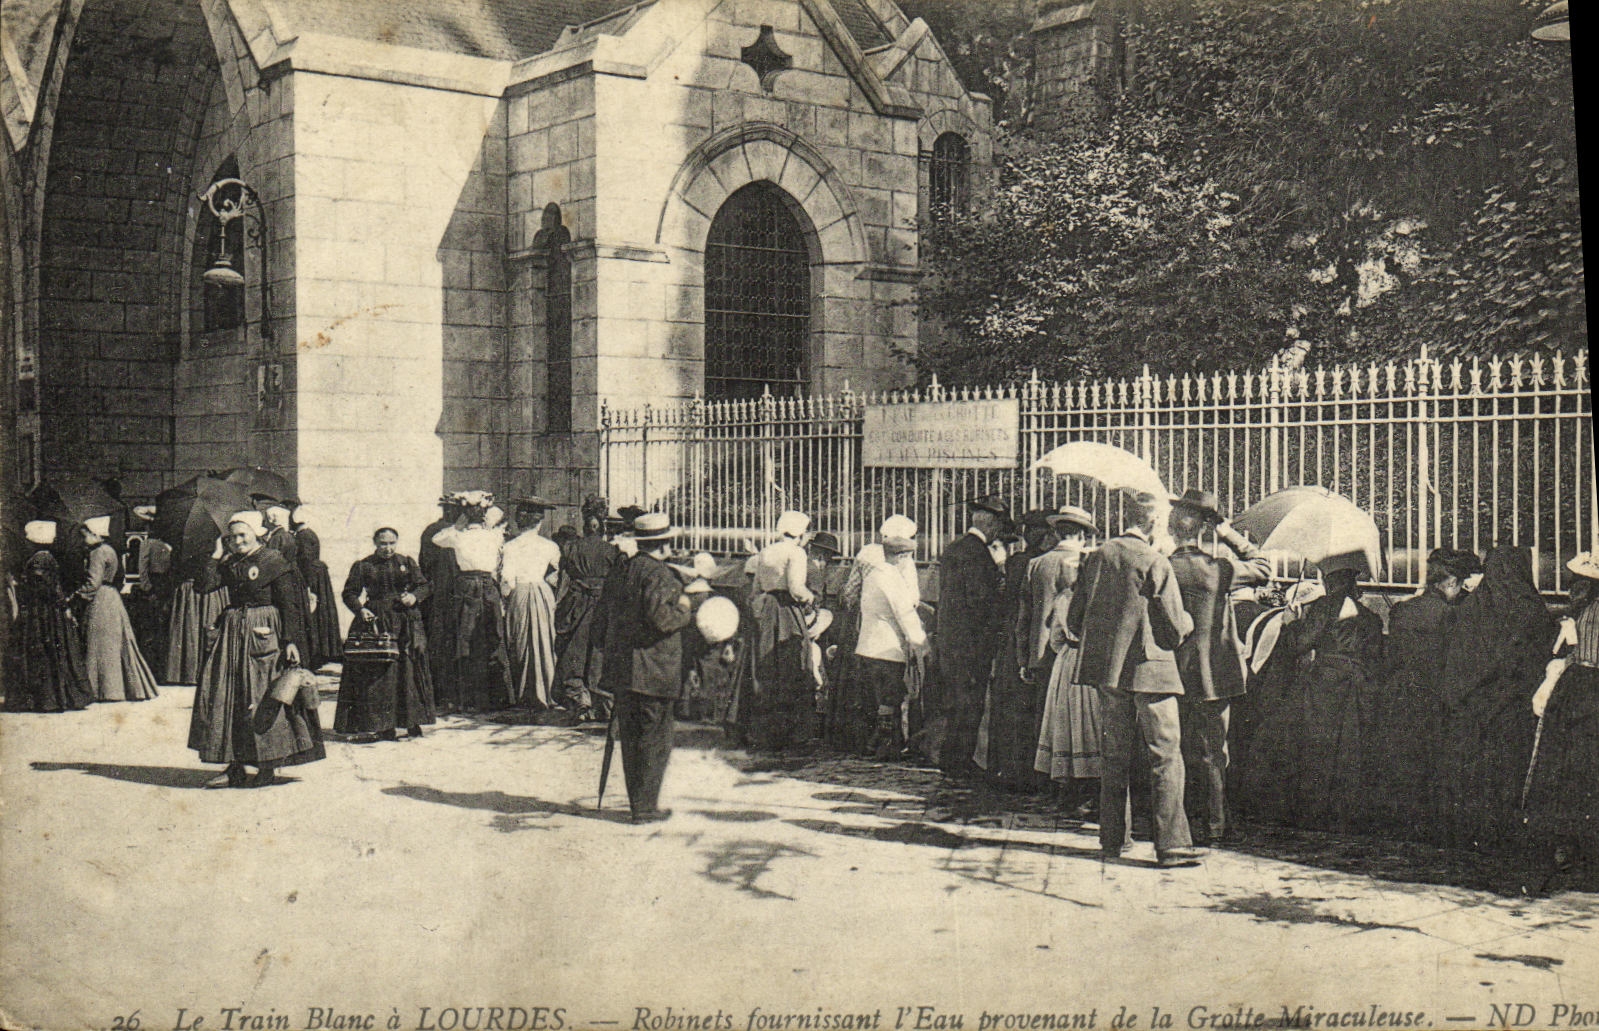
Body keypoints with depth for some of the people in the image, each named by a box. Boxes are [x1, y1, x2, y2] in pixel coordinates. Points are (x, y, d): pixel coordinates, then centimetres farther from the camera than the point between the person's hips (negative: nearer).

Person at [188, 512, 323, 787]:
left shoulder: (274, 561, -5)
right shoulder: (231, 563, 13)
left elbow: (290, 604, -9)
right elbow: (203, 587, 6)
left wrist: (291, 641, -15)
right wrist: (216, 558, 4)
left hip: (264, 636, -7)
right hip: (233, 635, 7)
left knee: (262, 701, -4)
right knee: (226, 699, 4)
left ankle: (268, 768, 4)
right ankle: (235, 767, 11)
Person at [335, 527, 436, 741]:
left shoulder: (408, 563, 11)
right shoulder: (362, 566, 6)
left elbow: (424, 585, 11)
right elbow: (349, 593, 5)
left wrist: (414, 596, -10)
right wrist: (360, 609, -12)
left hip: (406, 621, 1)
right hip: (375, 622, -1)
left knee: (409, 670, -1)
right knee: (379, 673, -6)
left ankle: (412, 722, 6)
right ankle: (384, 725, -2)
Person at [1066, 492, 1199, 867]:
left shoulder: (1096, 557, 5)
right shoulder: (1155, 562, -11)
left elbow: (1074, 621, 10)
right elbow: (1175, 628, -9)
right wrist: (1189, 622, 12)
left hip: (1106, 668, 6)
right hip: (1149, 668, -6)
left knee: (1113, 755, 13)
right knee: (1166, 756, -1)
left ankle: (1112, 838, 18)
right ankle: (1171, 844, -4)